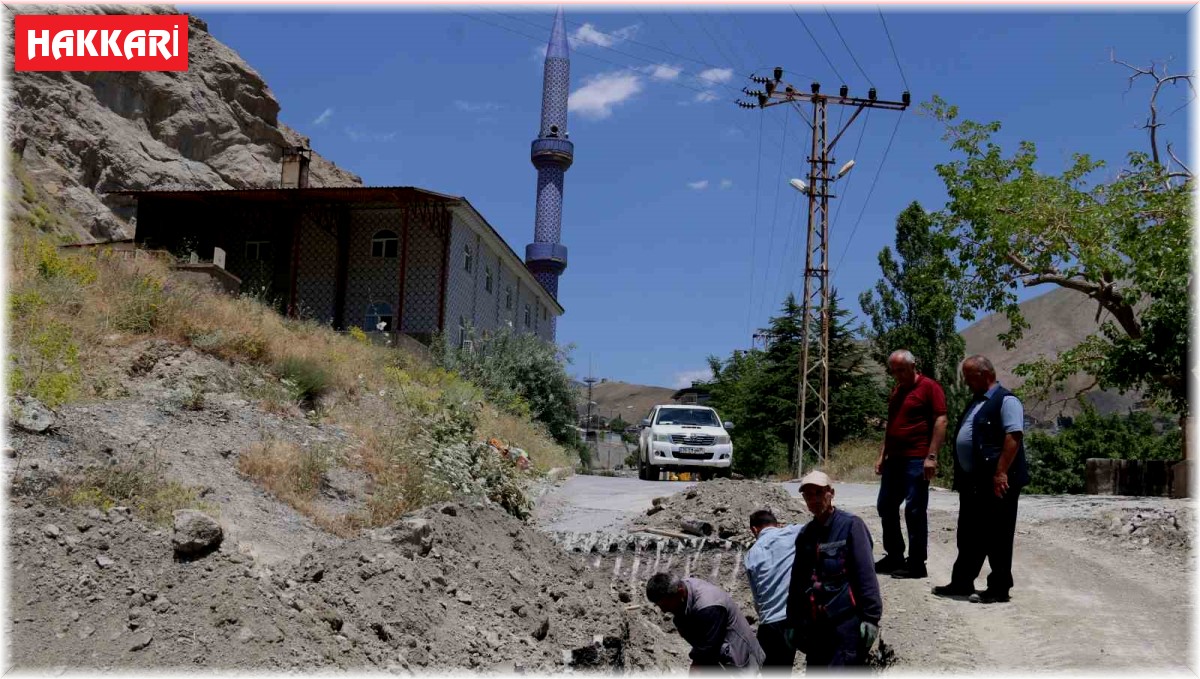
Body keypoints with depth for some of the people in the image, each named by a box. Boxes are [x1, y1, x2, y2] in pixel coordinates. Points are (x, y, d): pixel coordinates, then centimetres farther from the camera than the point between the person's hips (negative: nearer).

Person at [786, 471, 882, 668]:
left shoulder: (850, 525, -5)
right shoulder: (805, 534, 14)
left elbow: (866, 574, -10)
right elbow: (796, 581, 18)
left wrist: (870, 617, -15)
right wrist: (794, 622, 18)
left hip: (847, 622, -6)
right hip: (815, 626, 7)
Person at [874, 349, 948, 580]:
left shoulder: (929, 387, -7)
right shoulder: (896, 391, 18)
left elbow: (940, 422, -13)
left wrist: (931, 456, -19)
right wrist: (882, 455, 18)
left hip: (916, 460, -9)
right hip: (894, 458, 9)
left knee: (915, 510, -5)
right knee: (886, 506, 11)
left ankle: (917, 564, 3)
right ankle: (894, 557, 22)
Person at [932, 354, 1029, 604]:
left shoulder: (1005, 401, -10)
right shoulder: (976, 402, 19)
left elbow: (1014, 437, -20)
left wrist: (1000, 473, -25)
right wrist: (960, 476, 21)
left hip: (995, 482, -10)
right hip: (972, 481, 10)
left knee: (997, 536, -2)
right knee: (968, 535, 14)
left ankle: (999, 589, 6)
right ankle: (961, 583, 23)